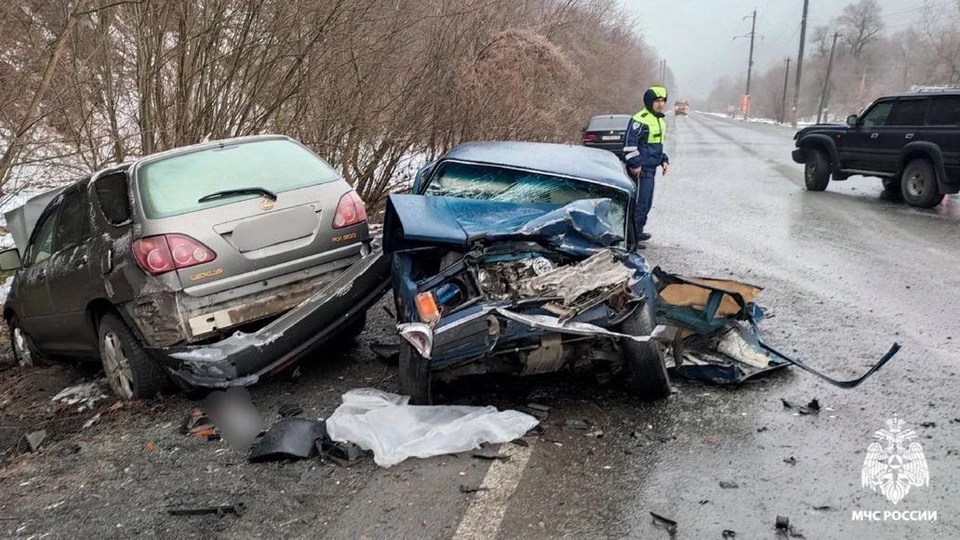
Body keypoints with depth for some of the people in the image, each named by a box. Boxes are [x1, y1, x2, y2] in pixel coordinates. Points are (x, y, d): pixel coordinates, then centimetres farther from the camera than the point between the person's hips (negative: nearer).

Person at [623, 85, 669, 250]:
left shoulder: (660, 121, 18)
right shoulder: (640, 120, -14)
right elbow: (630, 143, -18)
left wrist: (664, 160, 17)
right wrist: (635, 164, -20)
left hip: (651, 169, 10)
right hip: (641, 169, -10)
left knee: (646, 203, 17)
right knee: (639, 203, -9)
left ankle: (638, 231, 30)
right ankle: (633, 238, -5)